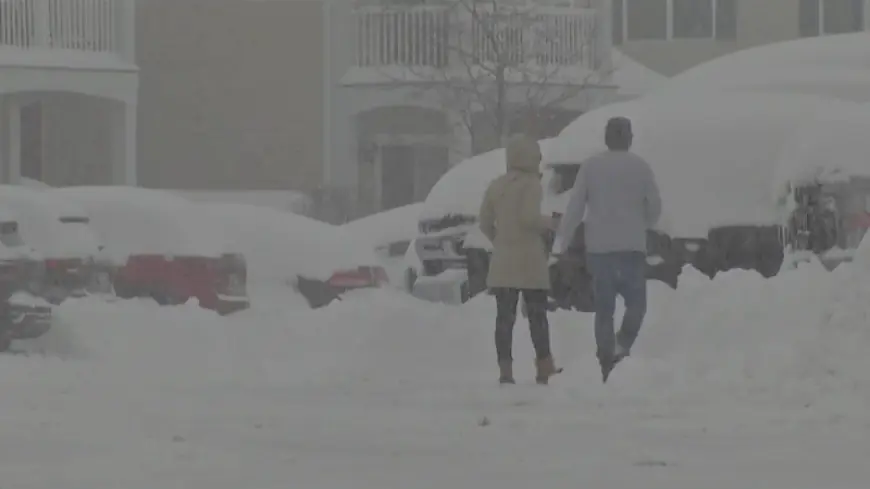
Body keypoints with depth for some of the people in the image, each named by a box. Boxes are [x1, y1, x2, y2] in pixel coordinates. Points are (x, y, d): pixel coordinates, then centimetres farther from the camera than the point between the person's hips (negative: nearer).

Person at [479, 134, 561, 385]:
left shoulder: (496, 186, 10)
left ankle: (505, 369, -3)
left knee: (505, 316, 2)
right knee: (537, 314, 3)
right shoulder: (530, 184, -9)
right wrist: (549, 223, -1)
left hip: (502, 261, 5)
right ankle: (544, 367, 4)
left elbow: (485, 223, 10)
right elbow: (529, 217, -19)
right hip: (529, 260, -5)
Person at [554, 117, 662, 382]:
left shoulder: (590, 167, 1)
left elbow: (575, 206, -3)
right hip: (632, 247, -2)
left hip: (599, 248, 2)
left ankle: (607, 365, 4)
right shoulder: (640, 167, 0)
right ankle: (622, 346, -16)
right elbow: (654, 206, 5)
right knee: (636, 302, 8)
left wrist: (562, 239, 3)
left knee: (604, 308, 7)